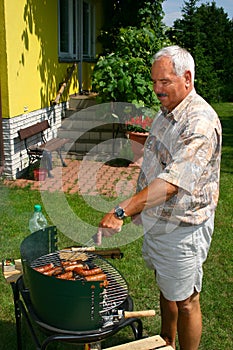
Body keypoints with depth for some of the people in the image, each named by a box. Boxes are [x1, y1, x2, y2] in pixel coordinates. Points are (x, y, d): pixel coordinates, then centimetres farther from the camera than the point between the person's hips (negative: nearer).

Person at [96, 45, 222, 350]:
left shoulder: (201, 123, -25)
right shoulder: (166, 111, 6)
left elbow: (171, 182, -34)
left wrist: (121, 211, -39)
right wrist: (137, 206, 14)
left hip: (182, 228, -9)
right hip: (156, 219, 9)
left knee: (185, 301, 8)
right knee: (165, 288, 25)